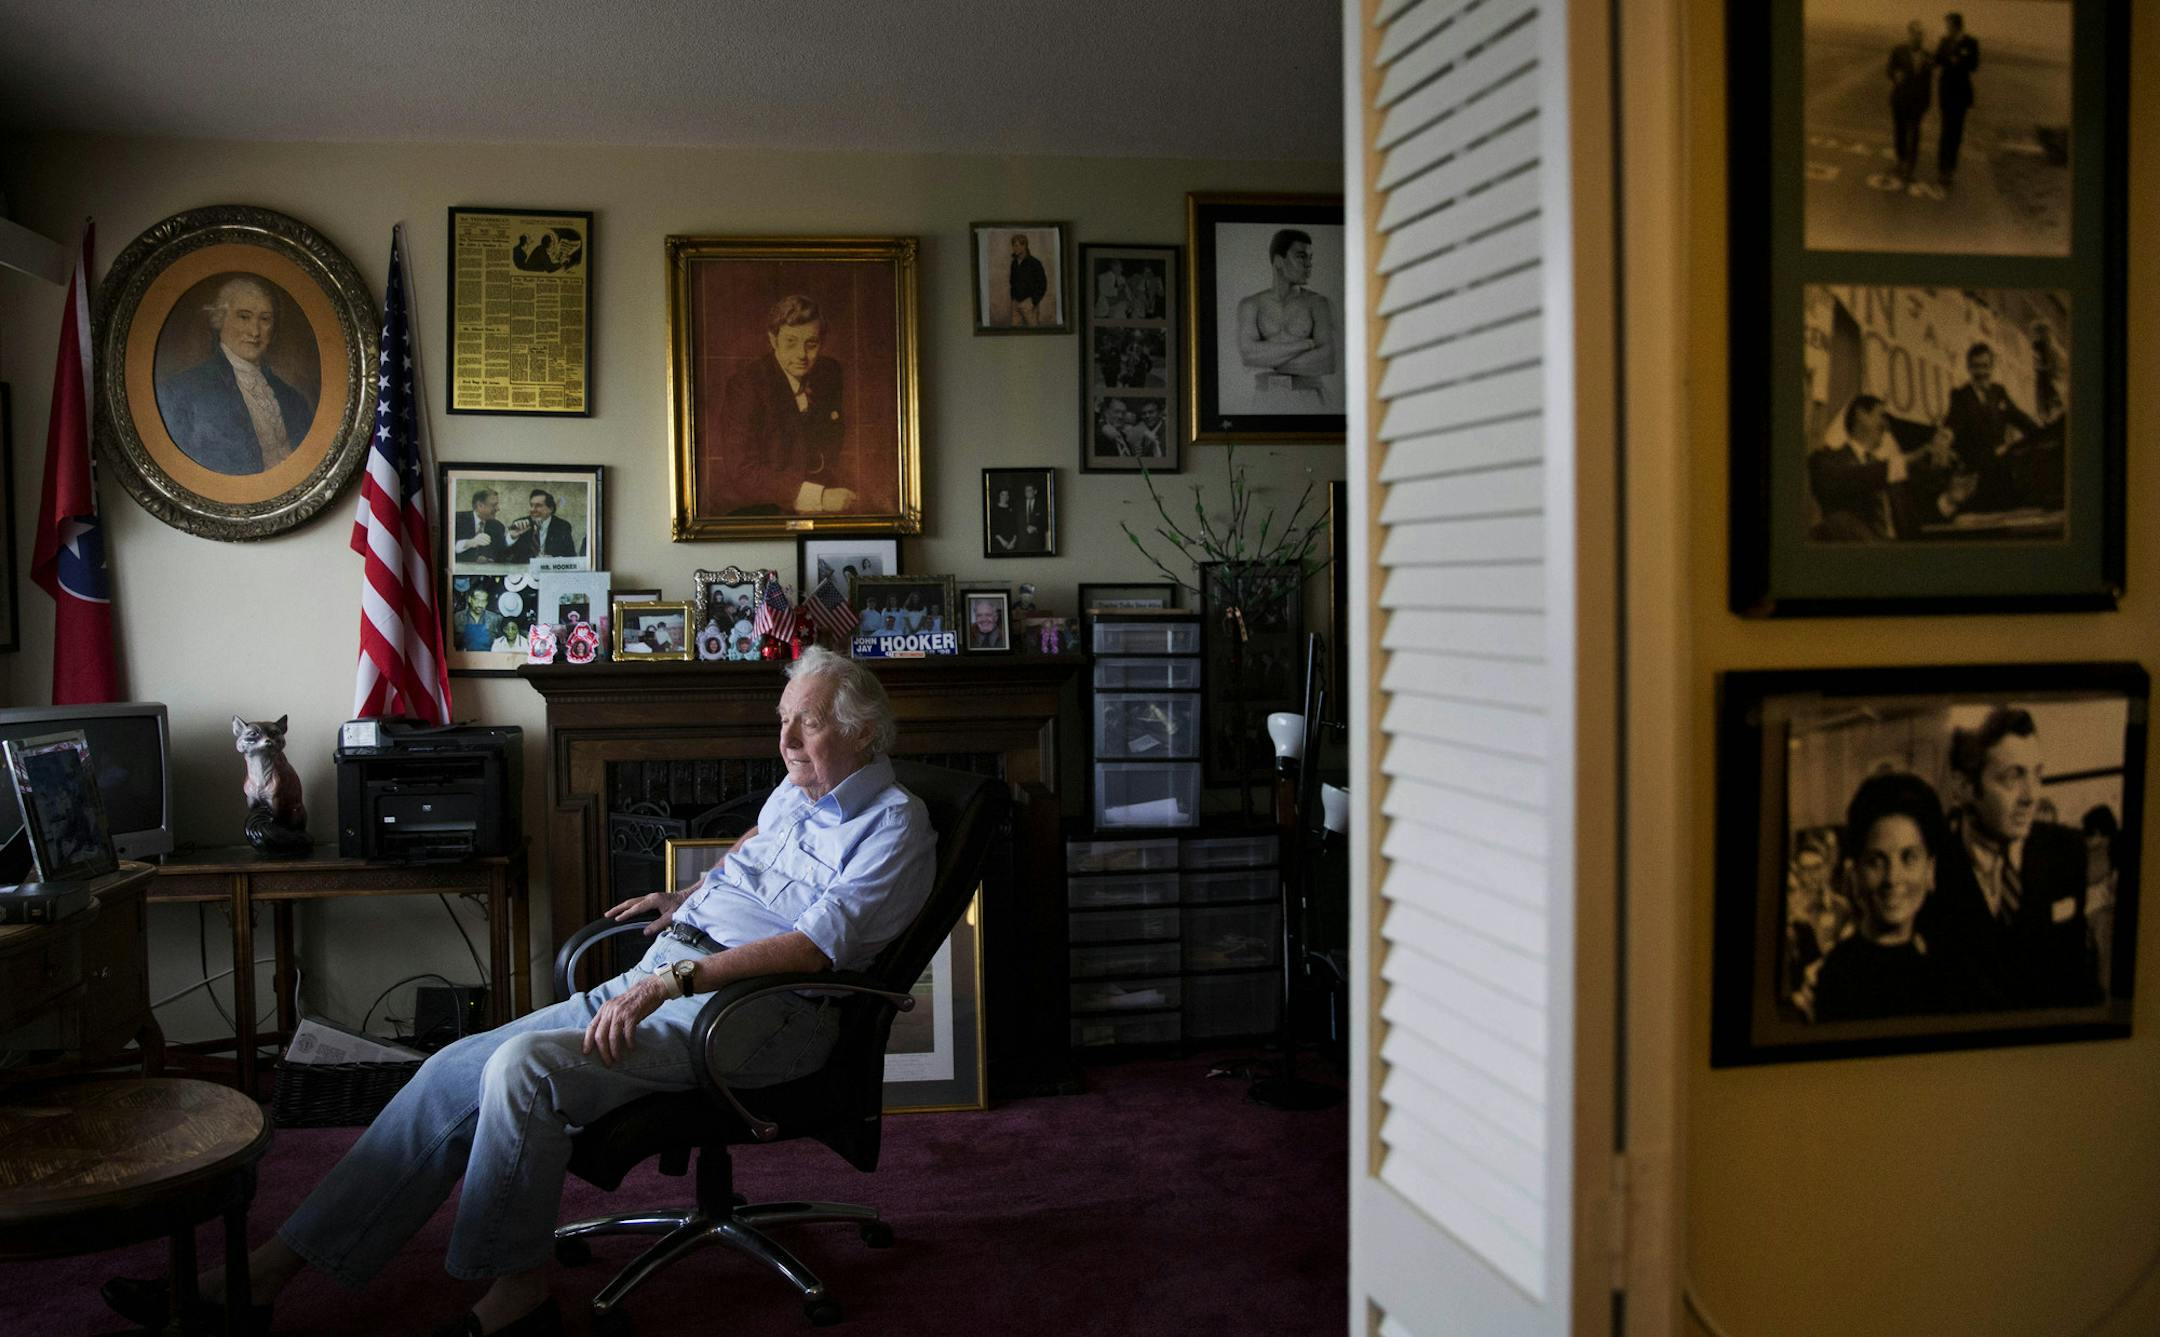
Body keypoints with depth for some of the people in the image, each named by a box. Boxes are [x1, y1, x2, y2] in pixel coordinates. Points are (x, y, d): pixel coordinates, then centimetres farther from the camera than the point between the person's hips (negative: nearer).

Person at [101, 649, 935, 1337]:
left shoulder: (894, 825, -7)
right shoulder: (793, 795, 21)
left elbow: (819, 943, -21)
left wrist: (677, 978, -26)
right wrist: (685, 899, 30)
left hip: (753, 1008, -9)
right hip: (662, 982, 9)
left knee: (525, 1066, -28)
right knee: (456, 1071, -5)